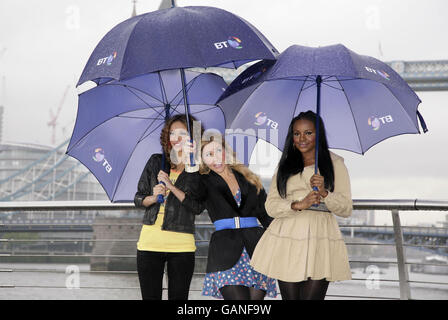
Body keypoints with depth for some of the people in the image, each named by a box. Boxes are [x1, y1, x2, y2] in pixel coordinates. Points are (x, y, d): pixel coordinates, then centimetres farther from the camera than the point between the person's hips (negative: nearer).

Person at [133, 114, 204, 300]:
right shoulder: (155, 162, 10)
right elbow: (138, 199, 12)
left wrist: (171, 186, -12)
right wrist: (153, 197, -9)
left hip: (181, 245, -2)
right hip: (150, 241, 2)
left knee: (179, 297, 1)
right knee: (150, 297, 4)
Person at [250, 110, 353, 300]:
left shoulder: (334, 164, 9)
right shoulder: (285, 166, 15)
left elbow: (347, 209, 5)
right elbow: (270, 206, 4)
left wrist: (324, 193, -13)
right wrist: (299, 204, -13)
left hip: (320, 241, -2)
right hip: (287, 240, 2)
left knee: (312, 296, -9)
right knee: (290, 297, 2)